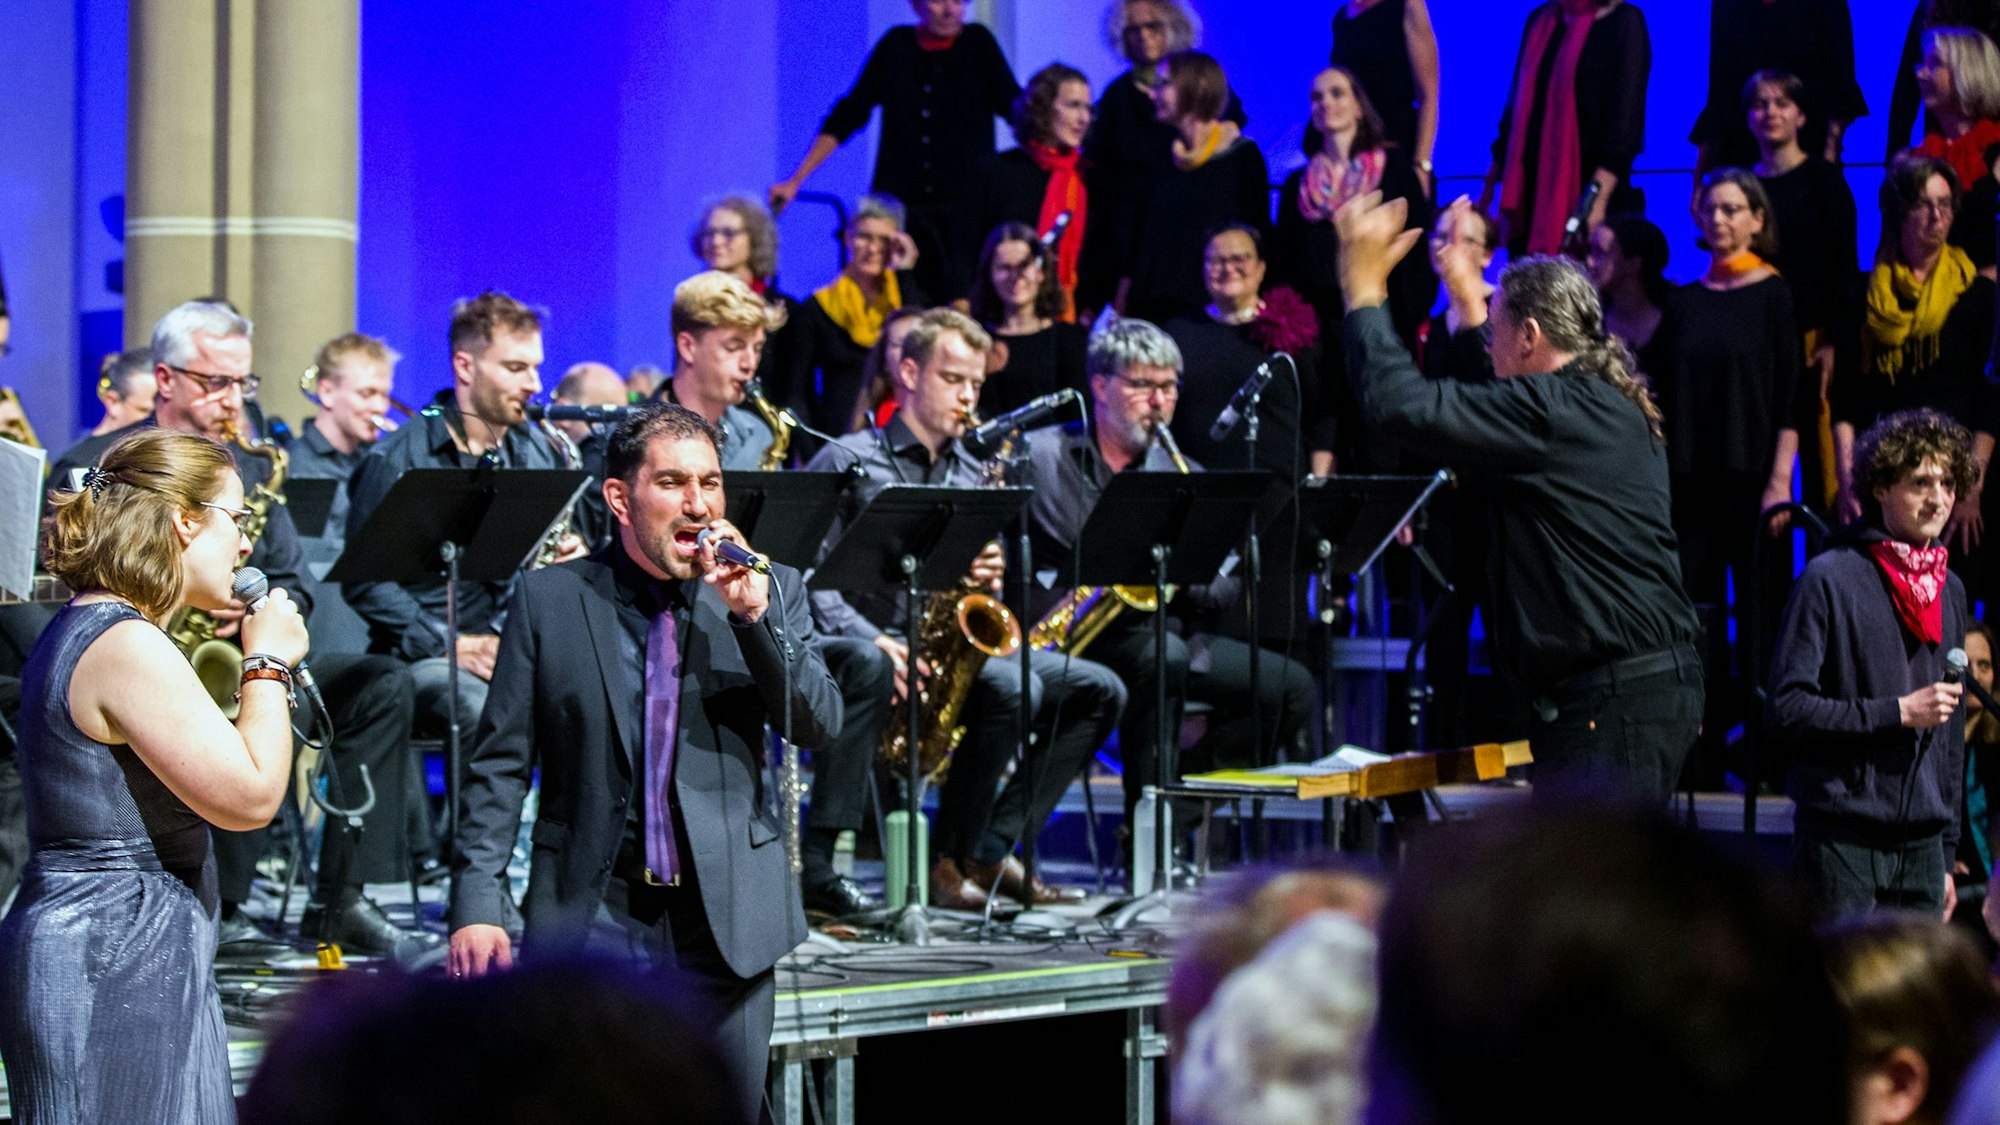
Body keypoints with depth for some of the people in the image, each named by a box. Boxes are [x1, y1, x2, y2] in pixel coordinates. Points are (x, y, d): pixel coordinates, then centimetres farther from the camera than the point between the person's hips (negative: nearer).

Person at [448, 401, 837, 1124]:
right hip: (591, 920, -1)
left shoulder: (769, 592, 6)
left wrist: (754, 615, -15)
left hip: (727, 921, 2)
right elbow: (499, 764, 2)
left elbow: (819, 726, -4)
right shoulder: (547, 598, 2)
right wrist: (477, 900, -7)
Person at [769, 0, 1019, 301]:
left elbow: (1018, 110, 4)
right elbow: (844, 118, 13)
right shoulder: (896, 46, 10)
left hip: (965, 208, -1)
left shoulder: (977, 42, 6)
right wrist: (796, 180, 10)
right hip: (900, 206, 1)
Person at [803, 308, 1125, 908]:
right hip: (885, 651, -8)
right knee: (1012, 688, -32)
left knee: (1099, 690, -6)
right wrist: (876, 641, -24)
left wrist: (989, 575, -3)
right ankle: (950, 859, -18)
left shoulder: (973, 474, 20)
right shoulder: (848, 463, -2)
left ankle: (994, 847, -8)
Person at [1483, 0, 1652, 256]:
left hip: (1584, 193, -6)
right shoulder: (1540, 21, 14)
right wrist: (1490, 186, 12)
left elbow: (1625, 119, -11)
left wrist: (1599, 197, -21)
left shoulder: (1623, 22, -4)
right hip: (1531, 191, 6)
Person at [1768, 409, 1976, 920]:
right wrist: (1897, 712, -14)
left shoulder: (1951, 591, 15)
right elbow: (1785, 709, -11)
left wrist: (1946, 853, 18)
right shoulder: (1830, 580, -5)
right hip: (1842, 837, -6)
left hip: (1921, 842, 6)